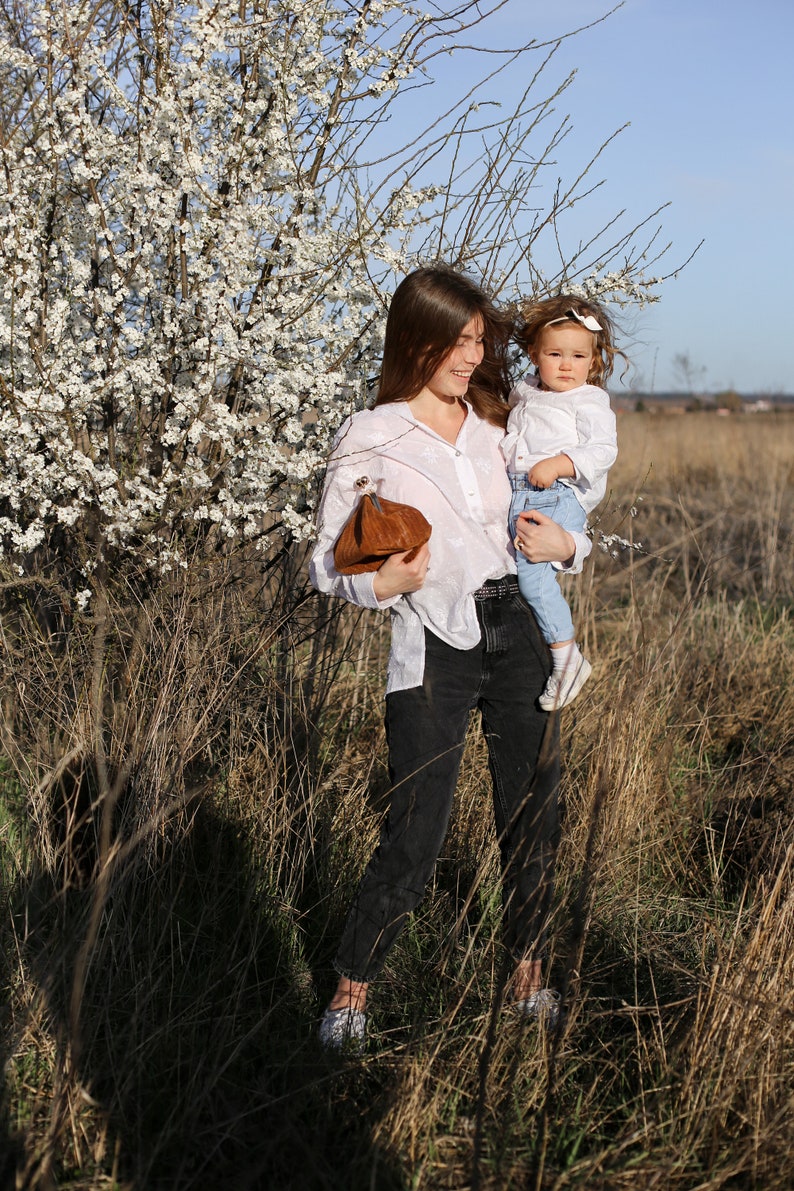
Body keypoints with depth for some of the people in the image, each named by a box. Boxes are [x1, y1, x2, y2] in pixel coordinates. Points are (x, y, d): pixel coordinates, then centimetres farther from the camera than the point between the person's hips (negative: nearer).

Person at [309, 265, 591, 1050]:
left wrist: (563, 544, -4)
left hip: (517, 631, 5)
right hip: (432, 648, -4)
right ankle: (350, 991, 16)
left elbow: (561, 512, 19)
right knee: (413, 840, -5)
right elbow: (326, 566, 1)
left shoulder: (497, 423, 11)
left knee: (532, 817, 9)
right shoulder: (370, 440, -3)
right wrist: (381, 583, -18)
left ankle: (528, 973, 29)